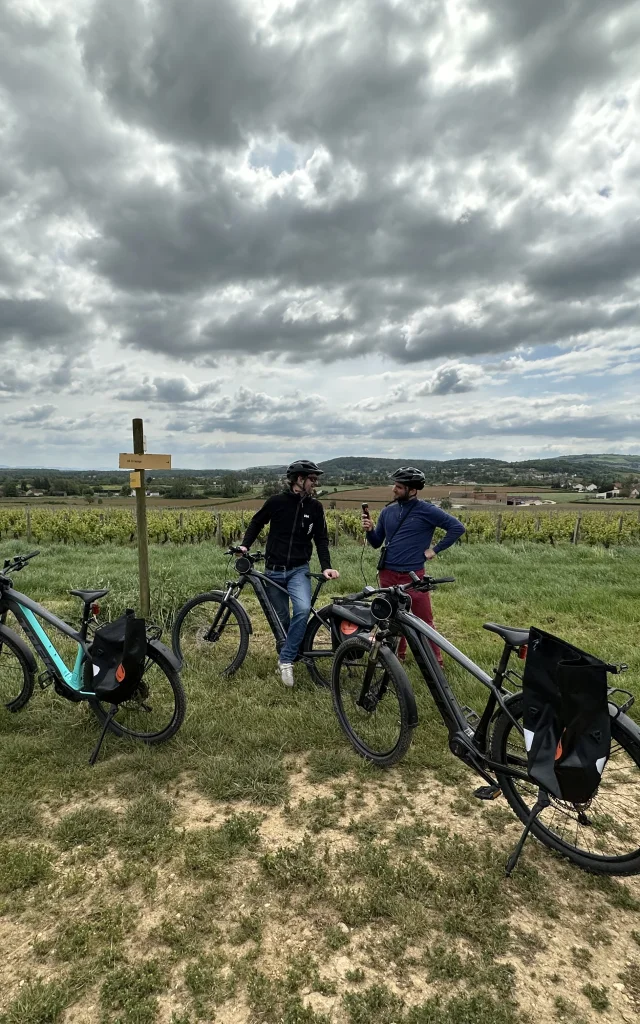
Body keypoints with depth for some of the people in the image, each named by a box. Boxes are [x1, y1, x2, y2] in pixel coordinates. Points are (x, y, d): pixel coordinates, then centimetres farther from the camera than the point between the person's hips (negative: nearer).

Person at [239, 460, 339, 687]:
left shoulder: (315, 507, -1)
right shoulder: (276, 501, -7)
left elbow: (321, 539, 2)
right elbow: (256, 523, 8)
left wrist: (326, 566, -10)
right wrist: (245, 545, -4)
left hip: (299, 570, 0)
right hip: (274, 570, 0)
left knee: (303, 609, -24)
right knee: (282, 618, 8)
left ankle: (286, 659, -10)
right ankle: (288, 652, 33)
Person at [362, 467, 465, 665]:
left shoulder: (426, 510, -7)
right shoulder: (387, 511, 8)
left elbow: (457, 527, -7)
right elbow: (376, 543, 14)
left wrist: (436, 549, -7)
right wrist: (369, 530, -6)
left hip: (413, 576, -5)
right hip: (387, 575, 5)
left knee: (424, 621, 0)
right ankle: (396, 655, 31)